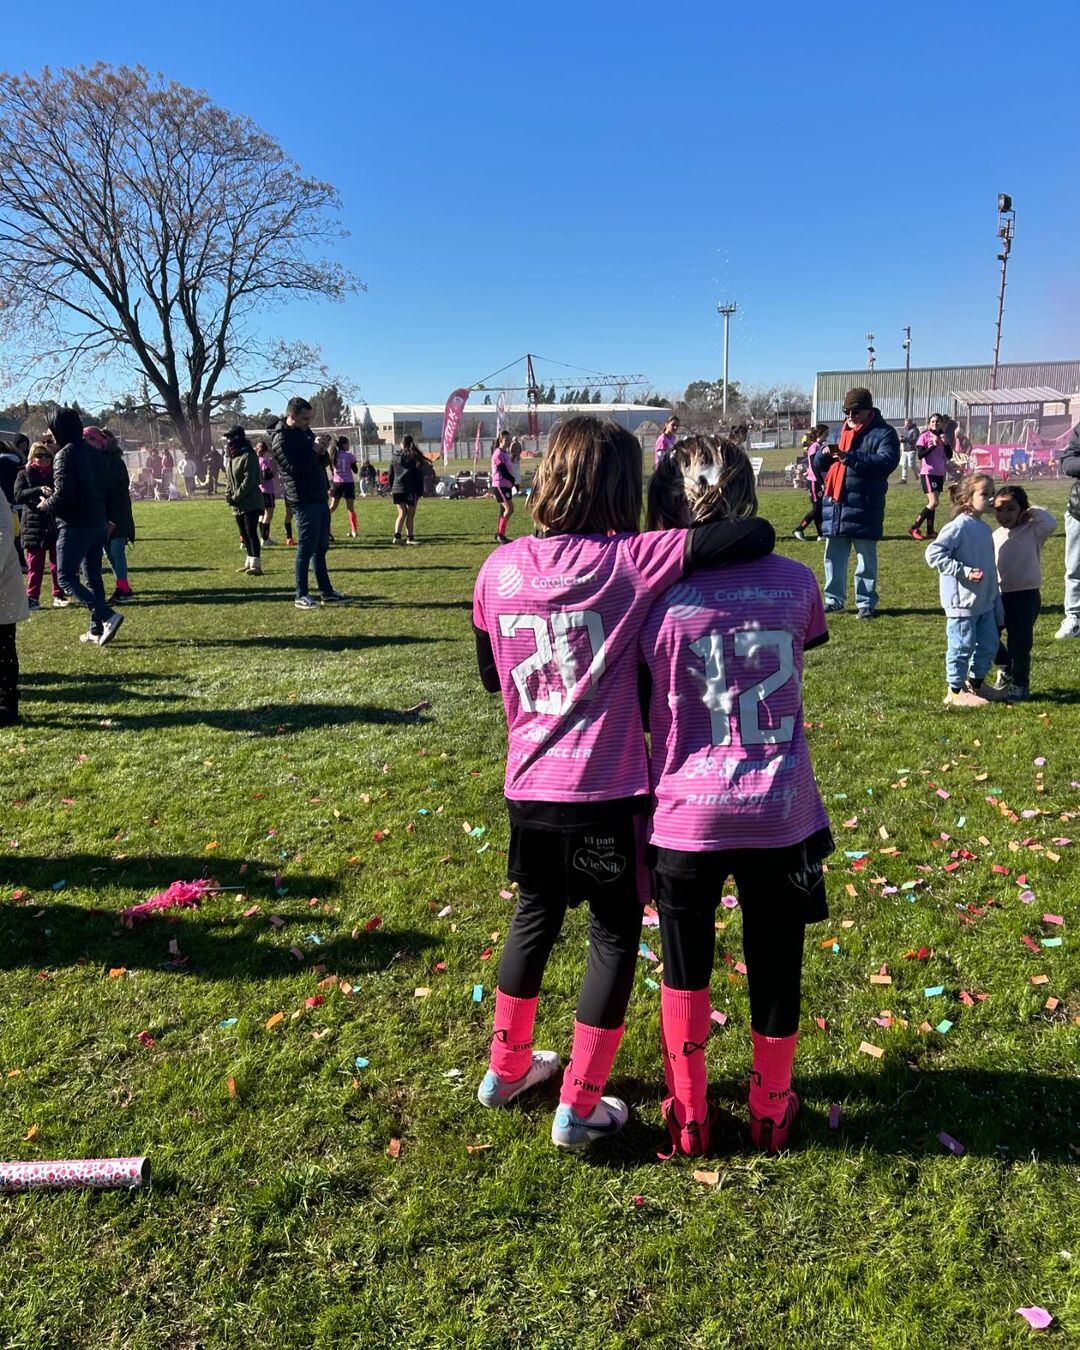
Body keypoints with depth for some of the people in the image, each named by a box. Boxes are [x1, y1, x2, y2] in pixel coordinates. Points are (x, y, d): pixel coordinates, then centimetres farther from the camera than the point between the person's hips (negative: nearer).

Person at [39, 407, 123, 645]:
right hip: (98, 524, 8)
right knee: (93, 576, 14)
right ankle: (97, 629, 16)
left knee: (66, 578, -2)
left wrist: (46, 504, -1)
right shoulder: (95, 454, 11)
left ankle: (107, 616, -17)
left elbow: (63, 495, -20)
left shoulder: (64, 455, -13)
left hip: (74, 527, -8)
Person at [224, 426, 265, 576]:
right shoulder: (230, 457, 15)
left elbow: (249, 480, -18)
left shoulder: (248, 456, -12)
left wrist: (236, 496, -18)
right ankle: (250, 562, 22)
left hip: (251, 503, -9)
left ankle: (256, 565, -17)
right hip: (237, 504, 9)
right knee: (244, 534, 13)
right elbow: (228, 479, 19)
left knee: (251, 533, -14)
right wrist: (228, 495, 3)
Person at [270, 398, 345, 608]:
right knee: (306, 549, -5)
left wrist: (323, 449, 5)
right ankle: (301, 596, 3)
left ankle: (326, 591, 20)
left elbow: (322, 461, 23)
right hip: (304, 501, -9)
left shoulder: (305, 432, 15)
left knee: (321, 547, 13)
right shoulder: (281, 439, -12)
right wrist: (315, 451, -18)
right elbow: (295, 468, -23)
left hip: (320, 498, 9)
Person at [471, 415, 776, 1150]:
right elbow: (755, 536, -20)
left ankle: (507, 1067, 42)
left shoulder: (501, 568, -2)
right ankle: (579, 1106, 24)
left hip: (529, 786, 5)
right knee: (615, 936, 14)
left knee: (535, 916, 25)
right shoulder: (629, 562, -14)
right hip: (606, 791, -5)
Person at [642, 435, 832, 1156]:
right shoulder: (797, 581, -3)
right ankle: (772, 1110, 36)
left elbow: (644, 710, -4)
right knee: (775, 964, 19)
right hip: (780, 809, 2)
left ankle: (688, 1115, 31)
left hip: (688, 813, -2)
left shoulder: (663, 598, -11)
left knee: (685, 967, 18)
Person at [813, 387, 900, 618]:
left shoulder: (883, 433, -4)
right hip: (834, 505, 6)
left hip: (864, 508, -6)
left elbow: (886, 462, -21)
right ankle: (833, 599, 21)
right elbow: (818, 465, 18)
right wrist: (823, 453, -7)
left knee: (866, 559, 3)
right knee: (833, 556, 11)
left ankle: (866, 603, 10)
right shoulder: (839, 431, 16)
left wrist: (849, 456, -27)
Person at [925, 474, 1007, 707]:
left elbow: (989, 567, 19)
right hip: (962, 601, -8)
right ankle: (955, 691, 14)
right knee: (962, 646, 1)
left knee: (989, 643, 15)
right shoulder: (959, 526, -15)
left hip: (984, 601, 9)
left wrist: (996, 601, 20)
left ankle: (976, 683, 33)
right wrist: (964, 571, -24)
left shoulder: (984, 528, 11)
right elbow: (933, 553, -23)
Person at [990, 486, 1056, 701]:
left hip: (1026, 596, -5)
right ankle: (1005, 668, 31)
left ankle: (1020, 683, 19)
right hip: (999, 596, 5)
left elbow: (1051, 524, -27)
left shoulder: (1032, 532, -6)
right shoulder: (996, 536, 9)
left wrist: (1034, 511, -13)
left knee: (1019, 643, -1)